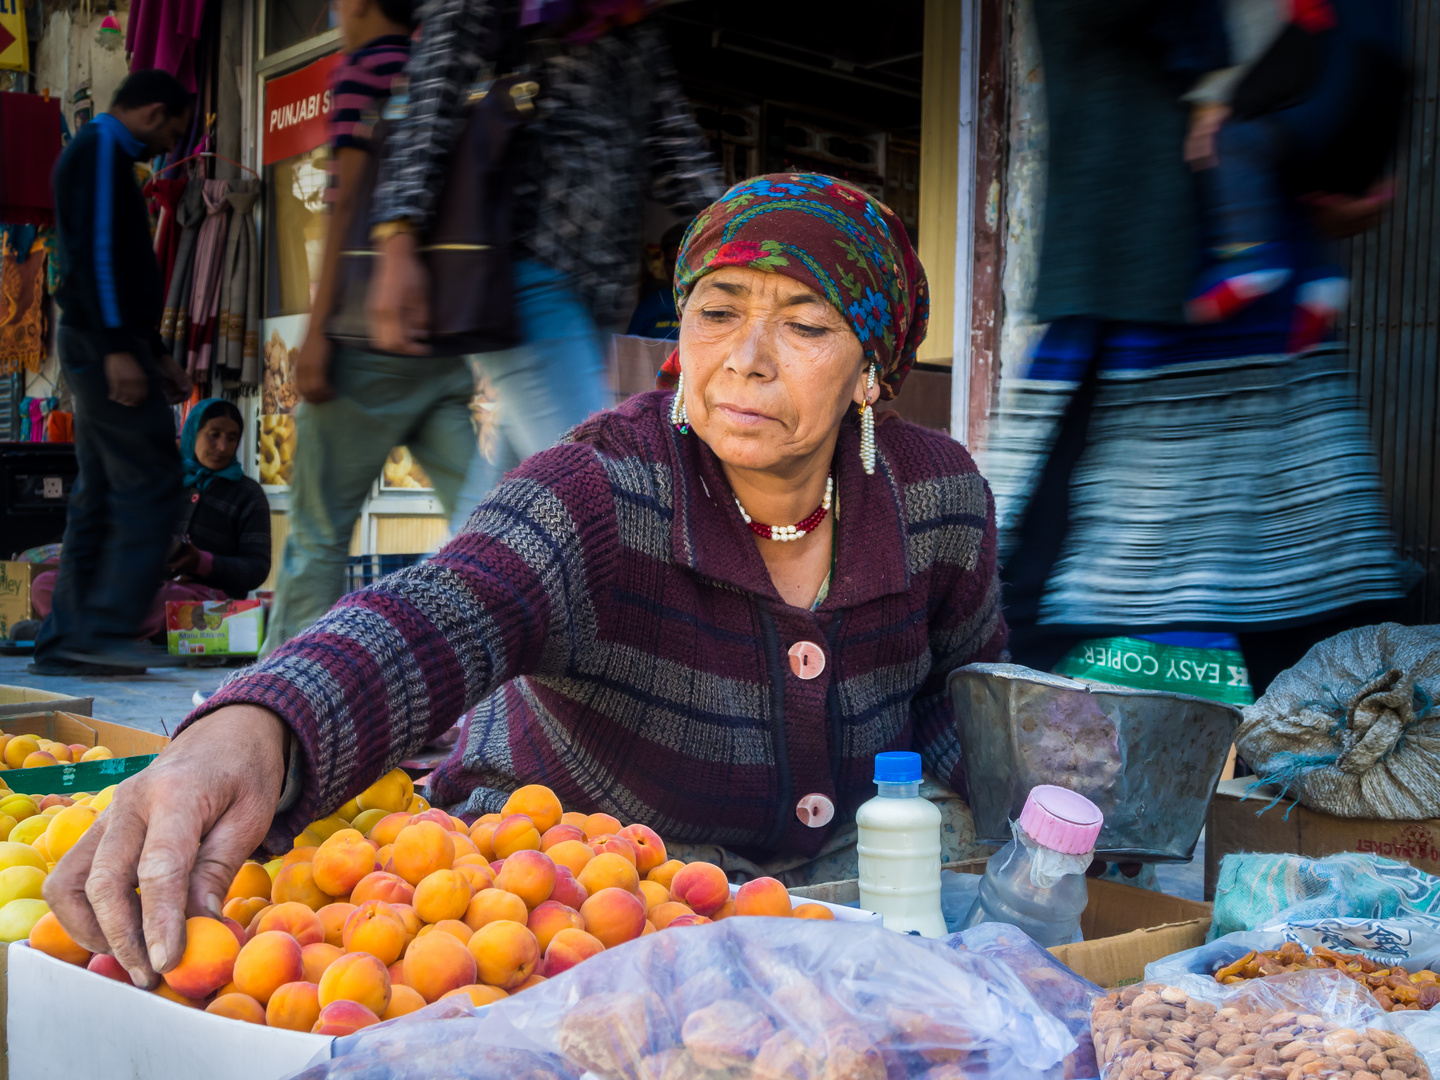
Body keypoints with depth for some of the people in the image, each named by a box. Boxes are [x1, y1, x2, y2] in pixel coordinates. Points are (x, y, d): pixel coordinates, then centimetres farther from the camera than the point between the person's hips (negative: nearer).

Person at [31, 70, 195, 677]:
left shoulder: (102, 155, 26)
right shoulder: (102, 151, -6)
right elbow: (94, 251, -18)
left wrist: (155, 354, 25)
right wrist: (118, 348, -24)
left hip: (96, 346, 10)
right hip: (103, 341, -10)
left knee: (100, 496, 8)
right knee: (151, 485, -11)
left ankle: (65, 643, 9)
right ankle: (106, 626, -12)